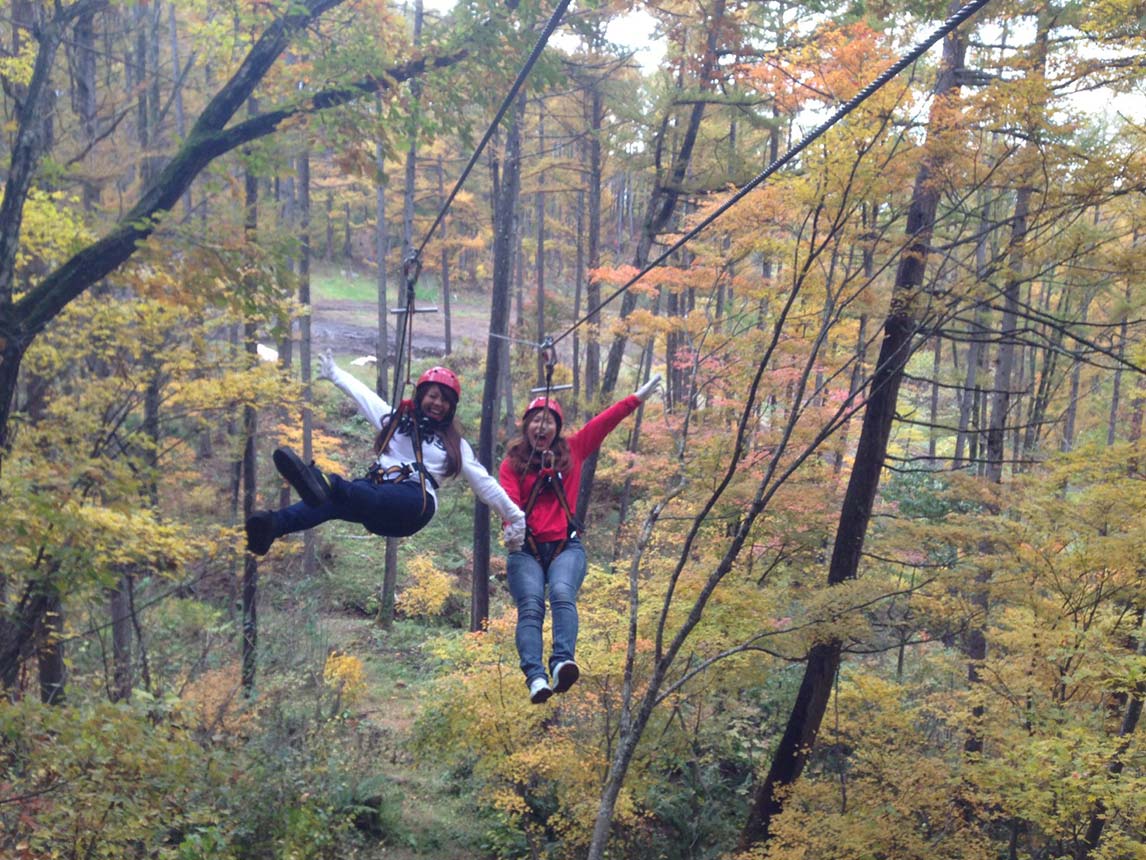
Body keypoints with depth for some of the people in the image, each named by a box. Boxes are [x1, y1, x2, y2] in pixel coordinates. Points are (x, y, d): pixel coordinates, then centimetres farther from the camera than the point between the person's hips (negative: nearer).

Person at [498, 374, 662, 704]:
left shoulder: (572, 450, 15)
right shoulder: (512, 463, 8)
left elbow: (605, 421, 11)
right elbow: (509, 502, -8)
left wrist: (639, 396, 8)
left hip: (566, 546, 1)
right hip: (526, 549, -1)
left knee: (562, 595, -28)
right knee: (530, 606, -22)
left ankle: (562, 663, -45)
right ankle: (536, 678, -37)